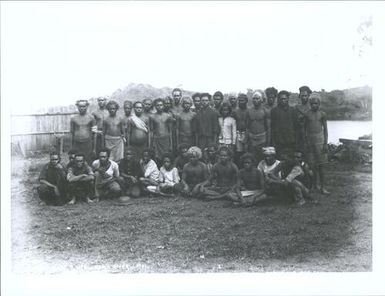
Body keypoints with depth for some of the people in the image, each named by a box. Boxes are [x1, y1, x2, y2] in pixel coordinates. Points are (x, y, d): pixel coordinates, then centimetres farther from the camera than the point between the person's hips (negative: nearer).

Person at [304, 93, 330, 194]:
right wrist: (305, 141, 7)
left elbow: (325, 129, 3)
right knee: (313, 164, 3)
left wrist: (325, 143, -3)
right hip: (310, 139, 1)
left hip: (319, 139, -1)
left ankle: (322, 187, 4)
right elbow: (304, 128, 9)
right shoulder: (307, 114, 3)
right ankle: (316, 184, 17)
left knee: (321, 165, -1)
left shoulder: (322, 114, 1)